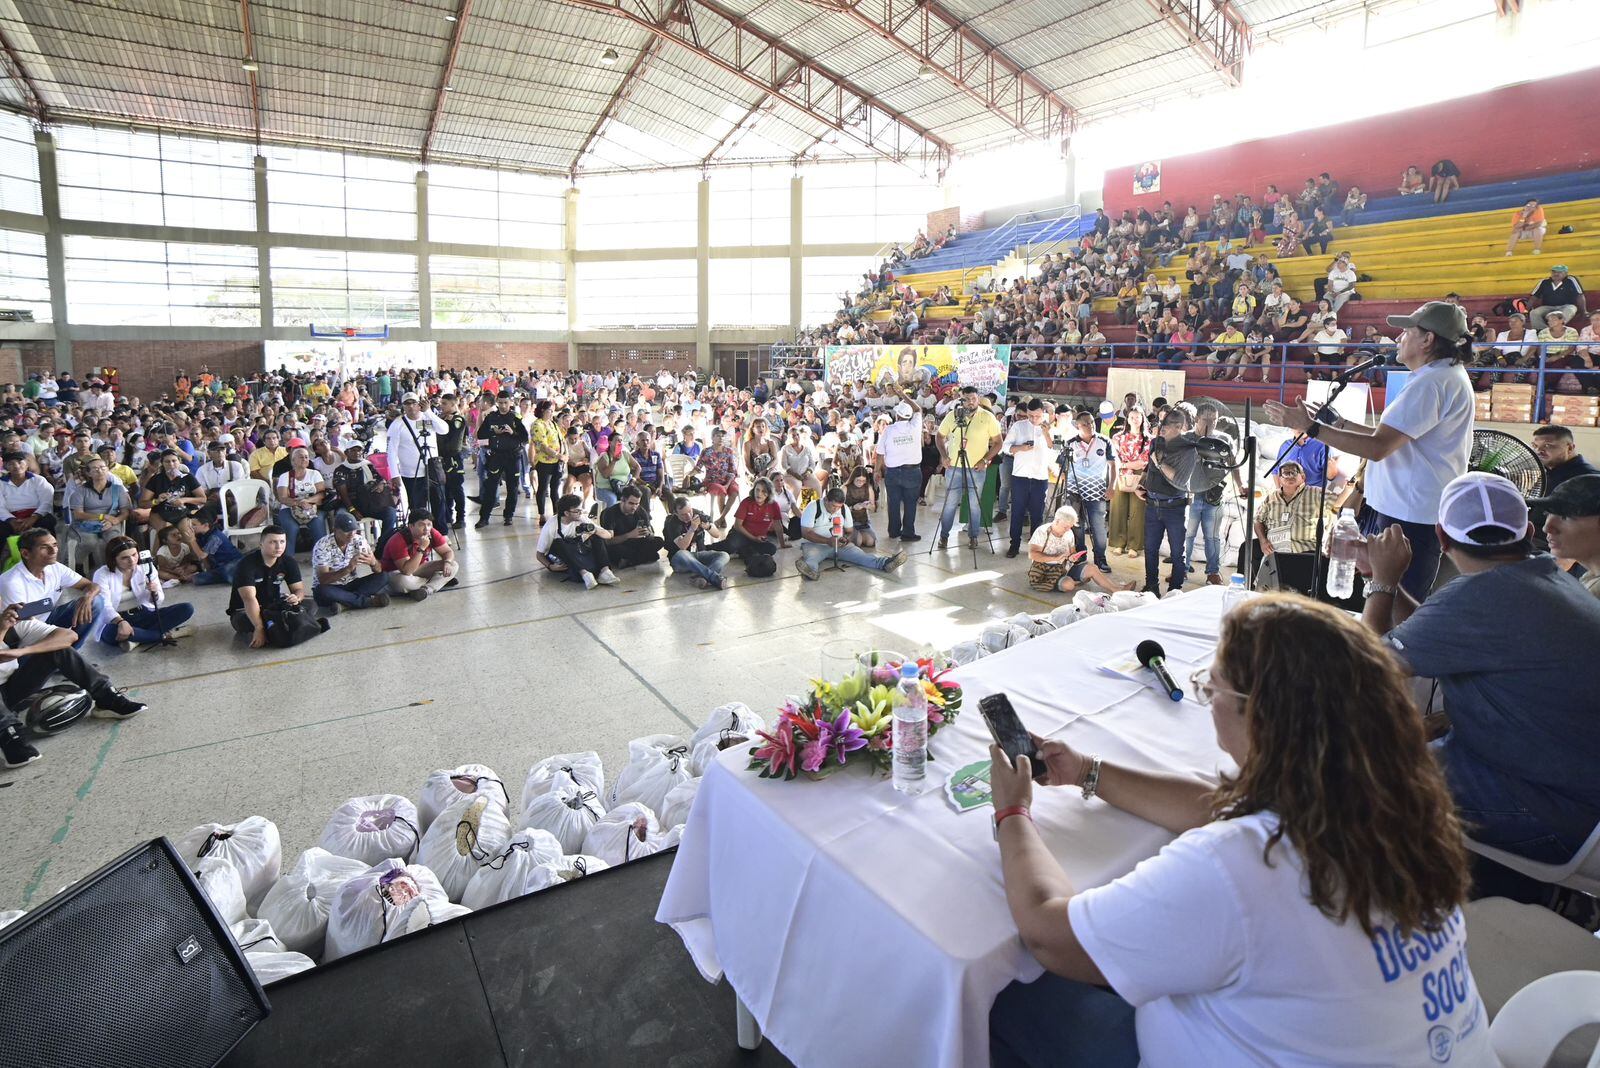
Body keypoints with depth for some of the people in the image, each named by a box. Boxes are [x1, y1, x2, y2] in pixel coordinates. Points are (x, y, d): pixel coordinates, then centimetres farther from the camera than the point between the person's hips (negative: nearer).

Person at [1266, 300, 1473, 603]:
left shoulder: (1432, 382, -17)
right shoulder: (1450, 376, 19)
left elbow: (1377, 447, -24)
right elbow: (1391, 437, 21)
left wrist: (1311, 427, -21)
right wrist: (1338, 423, 18)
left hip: (1411, 515, -11)